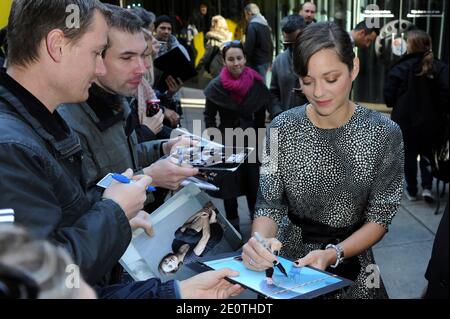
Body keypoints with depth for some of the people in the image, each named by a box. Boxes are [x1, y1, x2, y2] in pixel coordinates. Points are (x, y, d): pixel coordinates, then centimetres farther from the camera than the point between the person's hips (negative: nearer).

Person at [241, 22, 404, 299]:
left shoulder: (384, 133, -12)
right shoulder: (282, 129, -9)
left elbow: (380, 216, -8)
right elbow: (270, 205, -7)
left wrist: (333, 254, -23)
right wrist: (259, 240, -28)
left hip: (350, 262, 0)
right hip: (289, 257, 0)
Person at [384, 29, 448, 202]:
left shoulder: (400, 68, -14)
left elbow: (389, 96, -13)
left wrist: (397, 107, 8)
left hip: (405, 120, -2)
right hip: (430, 121, 2)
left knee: (409, 155, 14)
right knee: (427, 154, 20)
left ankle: (412, 190, 21)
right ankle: (427, 187, 9)